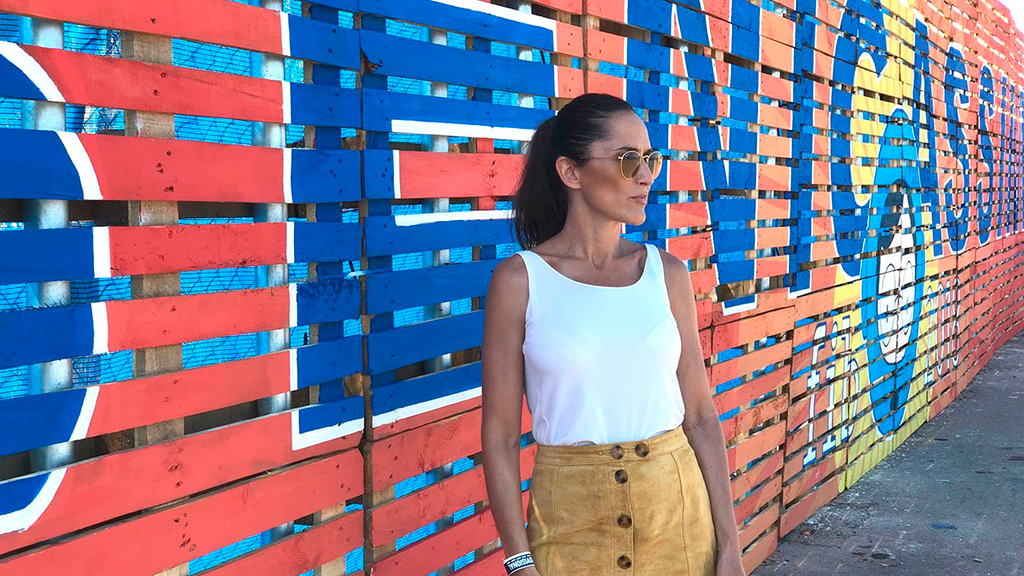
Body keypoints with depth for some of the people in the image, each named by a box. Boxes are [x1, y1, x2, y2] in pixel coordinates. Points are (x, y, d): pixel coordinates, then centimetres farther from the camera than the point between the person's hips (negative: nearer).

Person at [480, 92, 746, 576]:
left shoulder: (667, 273, 1)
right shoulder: (520, 279, -7)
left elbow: (700, 415, 3)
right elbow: (499, 434, -6)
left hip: (677, 507, 3)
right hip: (570, 518, -2)